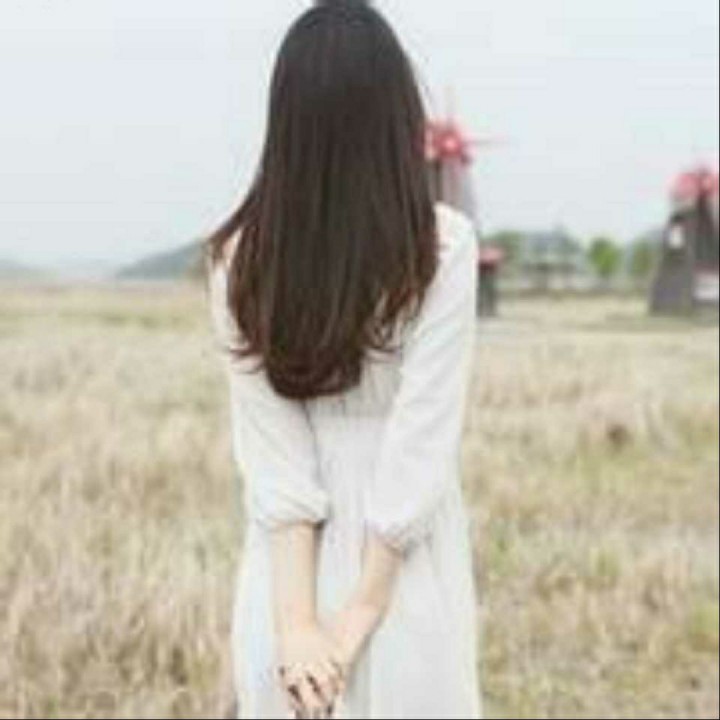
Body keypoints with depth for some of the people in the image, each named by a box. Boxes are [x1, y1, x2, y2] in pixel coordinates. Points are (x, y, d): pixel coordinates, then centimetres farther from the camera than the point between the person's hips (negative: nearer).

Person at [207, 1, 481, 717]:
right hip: (405, 585, -3)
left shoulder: (239, 257, -5)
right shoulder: (441, 245, -13)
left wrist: (297, 620, -10)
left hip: (285, 584, 3)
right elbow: (421, 447, -15)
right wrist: (363, 614, -11)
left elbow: (267, 451, -8)